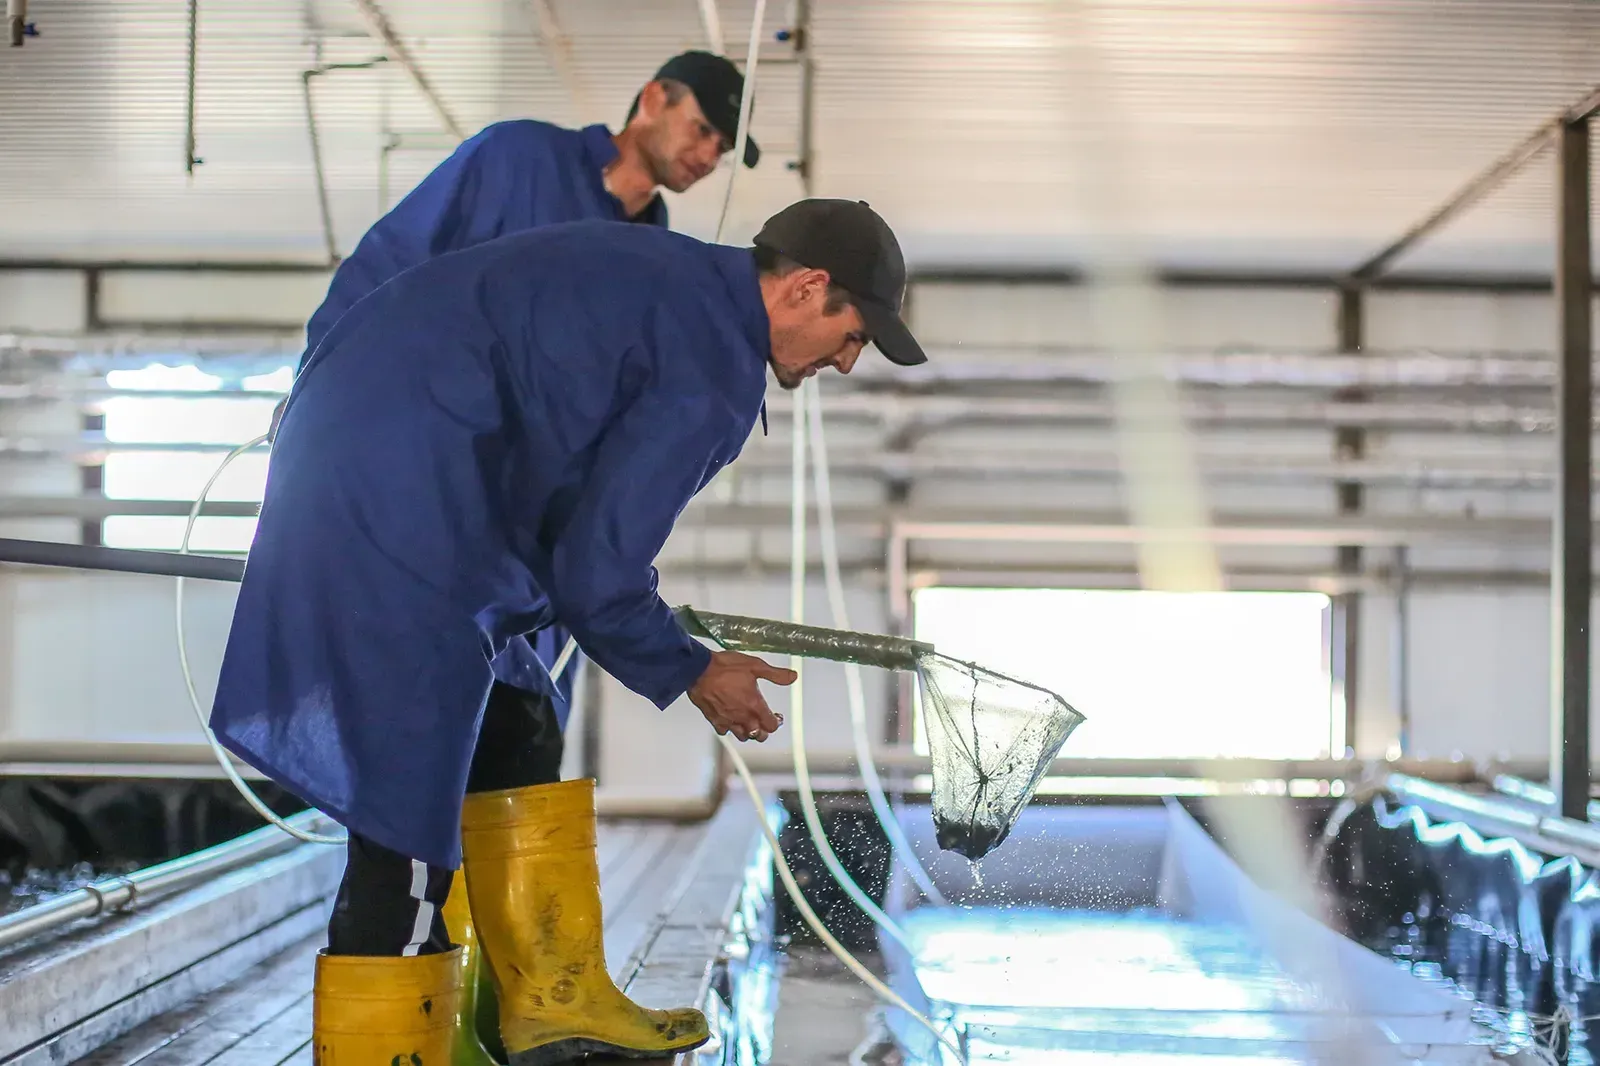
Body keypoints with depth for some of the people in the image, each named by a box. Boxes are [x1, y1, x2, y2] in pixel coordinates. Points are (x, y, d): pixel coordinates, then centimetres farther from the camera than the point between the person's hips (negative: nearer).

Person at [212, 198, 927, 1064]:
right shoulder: (713, 372, -13)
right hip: (395, 500, -11)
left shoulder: (669, 274, 14)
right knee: (408, 829, -7)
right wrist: (692, 675, 5)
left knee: (506, 748, 18)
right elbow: (596, 579, -12)